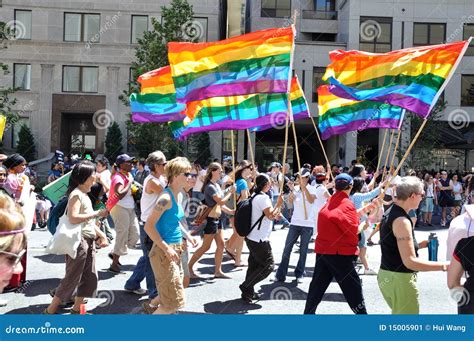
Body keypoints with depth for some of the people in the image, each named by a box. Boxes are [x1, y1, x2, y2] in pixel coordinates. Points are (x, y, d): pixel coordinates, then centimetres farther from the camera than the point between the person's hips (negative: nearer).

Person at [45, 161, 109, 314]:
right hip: (78, 241, -9)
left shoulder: (85, 194, 16)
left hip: (89, 240, 9)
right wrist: (96, 213, -20)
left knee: (89, 277, 11)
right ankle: (50, 310, 12)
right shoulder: (76, 194, -14)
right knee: (72, 278, -2)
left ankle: (76, 309, 23)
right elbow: (73, 218, -25)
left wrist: (101, 235, 14)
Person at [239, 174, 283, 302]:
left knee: (254, 265, 15)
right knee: (268, 266, -3)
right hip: (259, 239, -10)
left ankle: (249, 292, 20)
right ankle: (246, 286, -1)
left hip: (252, 237, 10)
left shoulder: (255, 196, 13)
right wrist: (279, 204, -10)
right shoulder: (263, 197, -18)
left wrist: (275, 215, 15)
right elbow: (270, 215, -22)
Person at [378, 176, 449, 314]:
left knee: (398, 312, 25)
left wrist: (419, 245, 10)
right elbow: (410, 262, -25)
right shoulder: (401, 220, -22)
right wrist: (444, 266, -22)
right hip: (399, 279, -9)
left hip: (387, 275, 9)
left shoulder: (390, 213, 8)